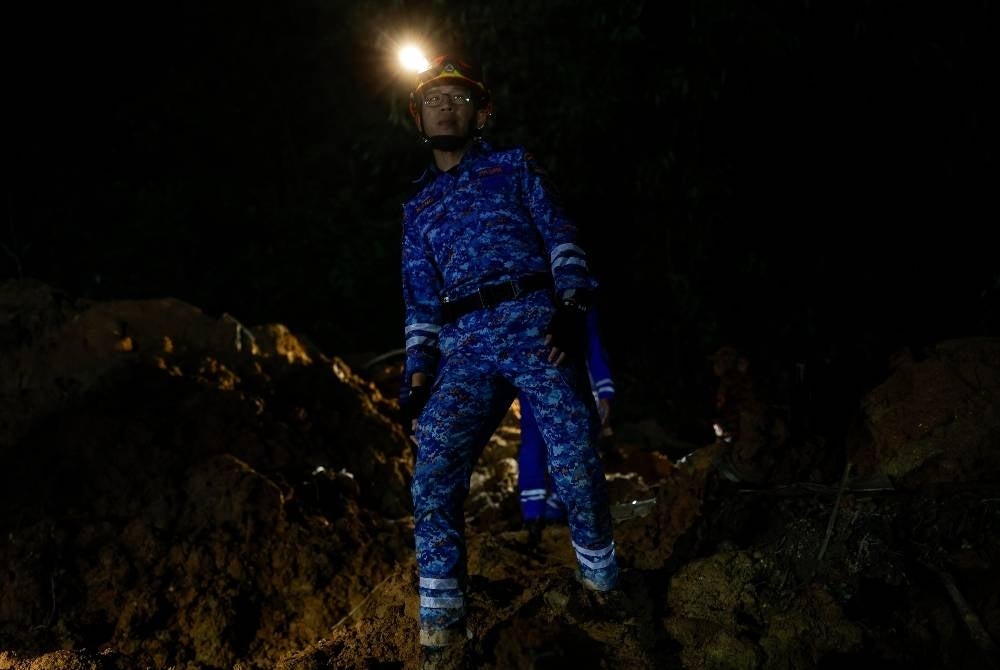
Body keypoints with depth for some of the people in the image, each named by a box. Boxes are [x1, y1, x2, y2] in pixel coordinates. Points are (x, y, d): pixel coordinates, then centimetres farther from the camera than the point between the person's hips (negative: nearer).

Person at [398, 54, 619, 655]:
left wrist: (572, 306, -10)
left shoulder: (514, 167, 20)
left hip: (534, 323, -3)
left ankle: (602, 581, 7)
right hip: (465, 350, 3)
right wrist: (419, 372, 10)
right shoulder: (419, 207, 29)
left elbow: (558, 234, 7)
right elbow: (422, 300, 24)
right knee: (434, 475, -16)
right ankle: (441, 621, -11)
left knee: (576, 463, -16)